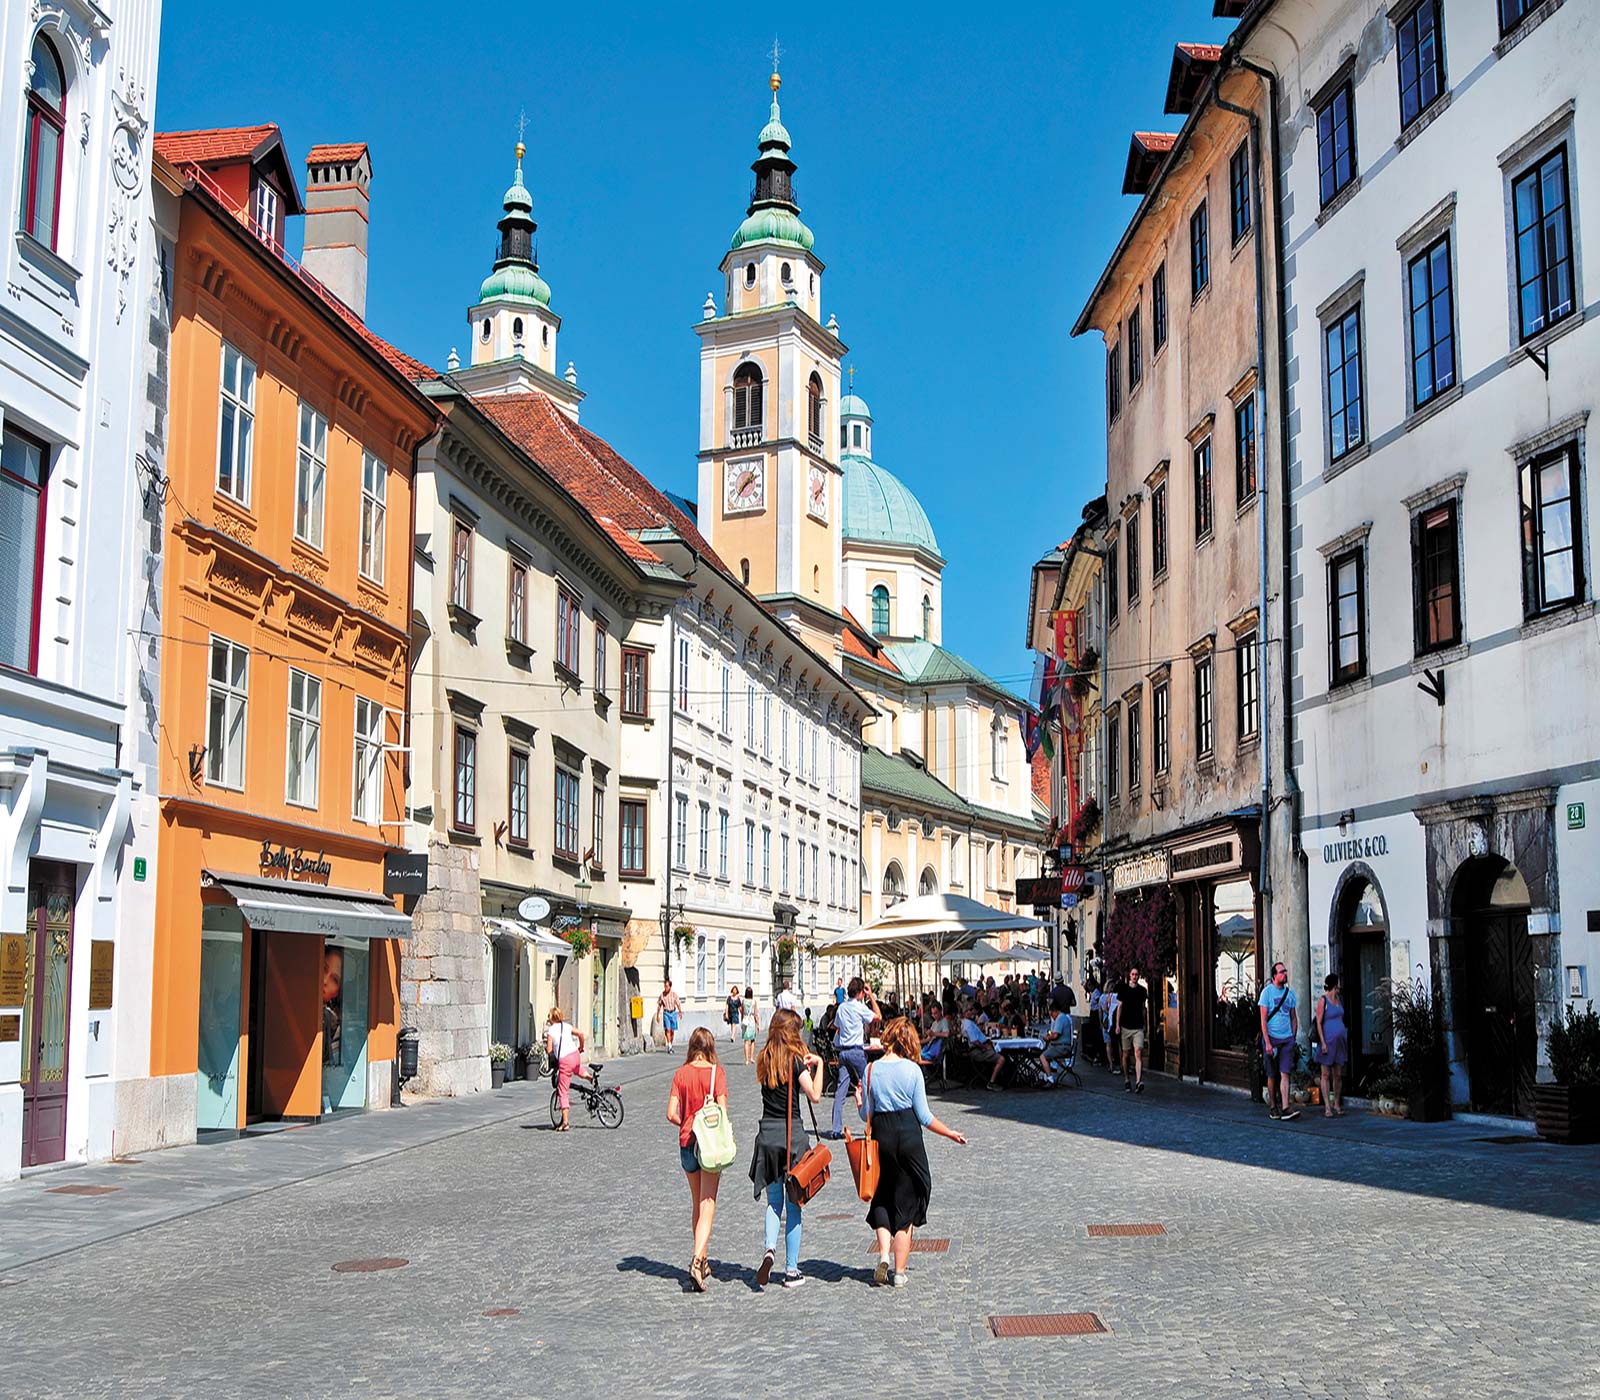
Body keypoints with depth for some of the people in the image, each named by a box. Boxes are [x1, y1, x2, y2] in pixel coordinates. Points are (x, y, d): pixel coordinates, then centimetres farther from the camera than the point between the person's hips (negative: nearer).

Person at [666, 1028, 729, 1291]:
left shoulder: (681, 1073, 1)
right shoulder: (716, 1072, -7)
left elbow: (671, 1114, -4)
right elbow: (722, 1111, -13)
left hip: (687, 1142, 3)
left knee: (696, 1204, 19)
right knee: (707, 1206, -4)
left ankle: (702, 1261, 27)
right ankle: (697, 1262, -21)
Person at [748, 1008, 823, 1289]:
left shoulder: (764, 1060, 6)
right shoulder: (796, 1060, -9)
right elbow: (815, 1096, -12)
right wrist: (818, 1065, -4)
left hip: (766, 1134, 4)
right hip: (792, 1134, -4)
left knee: (774, 1201, 14)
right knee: (793, 1204, 6)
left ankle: (770, 1248, -11)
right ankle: (792, 1270, 10)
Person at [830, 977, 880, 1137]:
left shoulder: (842, 1007, 10)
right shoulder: (860, 1007, -9)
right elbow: (878, 1017, -1)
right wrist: (871, 996, 3)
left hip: (842, 1050, 5)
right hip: (856, 1050, -5)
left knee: (841, 1090, 1)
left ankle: (836, 1129, -3)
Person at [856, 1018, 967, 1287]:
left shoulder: (872, 1070, -2)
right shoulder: (912, 1069, -7)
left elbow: (867, 1115, 0)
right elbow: (924, 1116, -6)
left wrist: (859, 1100, 19)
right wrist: (950, 1134, 7)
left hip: (881, 1136, 1)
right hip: (909, 1137, -1)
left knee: (882, 1200, 17)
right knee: (906, 1203, 8)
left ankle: (883, 1254, -4)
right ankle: (900, 1272, 9)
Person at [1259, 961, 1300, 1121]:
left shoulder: (1290, 992, 9)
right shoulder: (1267, 992, -4)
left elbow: (1294, 1017, 17)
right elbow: (1263, 1019, -8)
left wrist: (1294, 1037, 9)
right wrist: (1267, 1043, -14)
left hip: (1287, 1039, 3)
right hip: (1271, 1038, -3)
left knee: (1285, 1074, -7)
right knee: (1272, 1075, 6)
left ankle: (1285, 1109, -13)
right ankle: (1272, 1106, 19)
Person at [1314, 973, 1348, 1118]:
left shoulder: (1339, 999, 13)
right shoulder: (1323, 1000, -8)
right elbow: (1319, 1022, -10)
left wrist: (1345, 1038, 16)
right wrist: (1322, 1042, -15)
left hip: (1340, 1040, 6)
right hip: (1328, 1040, -6)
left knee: (1338, 1075, 7)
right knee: (1326, 1075, -2)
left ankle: (1337, 1104, 14)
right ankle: (1327, 1107, -1)